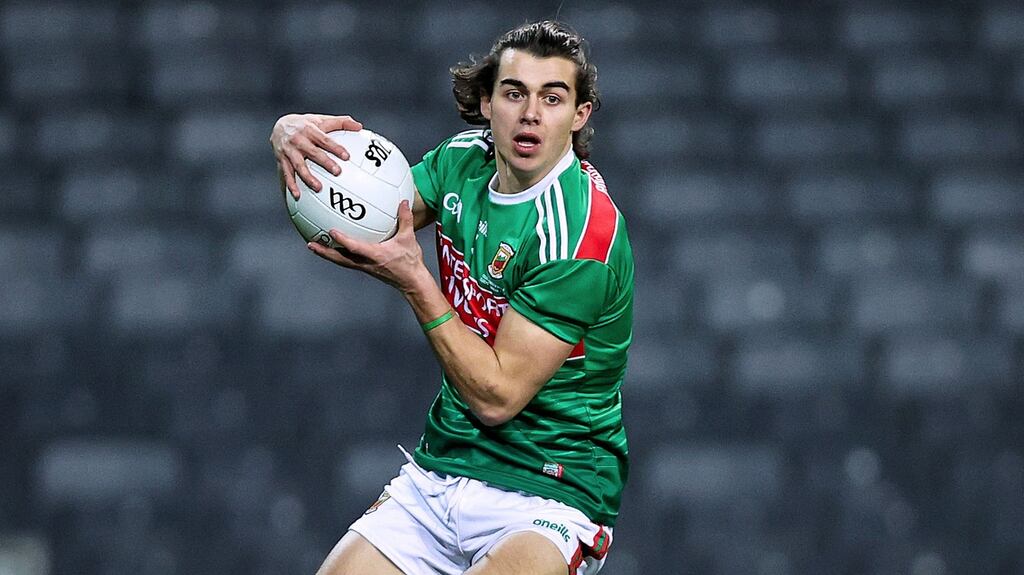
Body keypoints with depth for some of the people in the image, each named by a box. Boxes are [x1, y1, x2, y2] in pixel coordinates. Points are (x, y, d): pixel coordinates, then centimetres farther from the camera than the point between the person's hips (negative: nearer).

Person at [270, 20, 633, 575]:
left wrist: (413, 279, -23)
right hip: (436, 474, 7)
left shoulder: (581, 232, -19)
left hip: (548, 497, -7)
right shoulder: (465, 160, 2)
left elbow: (497, 396, -19)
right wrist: (292, 135, -11)